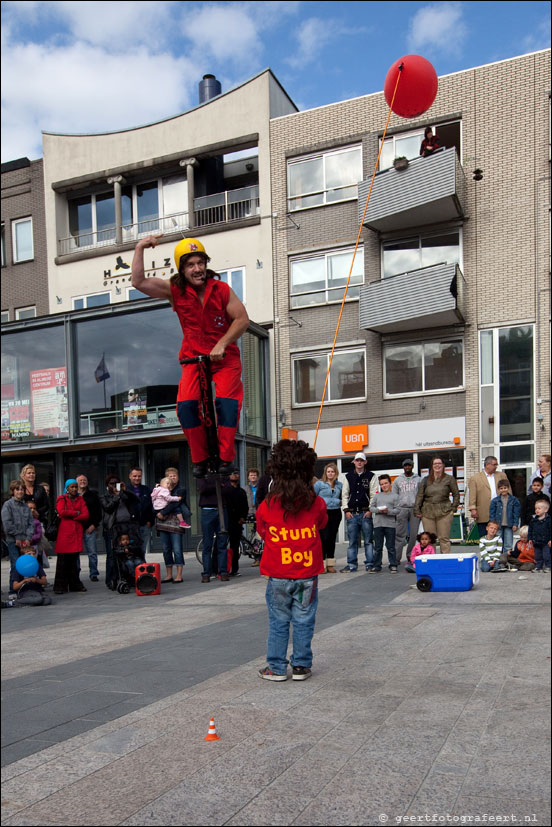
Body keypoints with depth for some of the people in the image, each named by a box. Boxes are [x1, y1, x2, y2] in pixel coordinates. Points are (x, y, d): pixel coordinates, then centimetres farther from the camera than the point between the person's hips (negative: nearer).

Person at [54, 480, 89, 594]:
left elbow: (86, 515, 4)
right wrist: (76, 513, -3)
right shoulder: (61, 499, 8)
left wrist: (70, 515, -3)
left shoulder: (80, 499, 18)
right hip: (64, 532, -3)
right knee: (62, 560, -6)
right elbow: (61, 512, -12)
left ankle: (75, 585, 11)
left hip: (76, 532, 3)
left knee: (74, 559, 4)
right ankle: (59, 586, -2)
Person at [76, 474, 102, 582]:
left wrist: (94, 525, -3)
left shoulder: (93, 495, 10)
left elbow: (98, 511, 7)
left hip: (90, 528, 0)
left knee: (92, 553, -1)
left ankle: (94, 574, 5)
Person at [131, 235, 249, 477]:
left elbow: (242, 320, -7)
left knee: (227, 400, -21)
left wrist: (221, 344, -17)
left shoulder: (221, 289, -7)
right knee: (186, 404, -18)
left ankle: (225, 457, -8)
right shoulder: (175, 291, -4)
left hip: (225, 356, -1)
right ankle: (199, 460, -3)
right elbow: (139, 283, -11)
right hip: (193, 357, 1)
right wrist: (140, 249, -16)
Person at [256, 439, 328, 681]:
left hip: (278, 576, 0)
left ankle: (276, 668, 16)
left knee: (278, 623, 10)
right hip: (308, 574, 1)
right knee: (304, 622, 11)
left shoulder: (266, 507, -10)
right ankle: (301, 666, 18)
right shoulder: (317, 504, -8)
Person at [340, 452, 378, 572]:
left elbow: (374, 494, 1)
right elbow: (344, 494, 12)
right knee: (352, 541, 5)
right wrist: (346, 510, 3)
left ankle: (369, 564, 6)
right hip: (352, 513, 2)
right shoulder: (348, 477, 13)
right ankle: (352, 565, 9)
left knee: (368, 540, 0)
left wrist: (370, 510, -8)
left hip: (366, 513, -2)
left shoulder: (371, 476, 5)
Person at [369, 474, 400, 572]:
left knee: (391, 547, 4)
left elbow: (397, 510, -3)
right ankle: (376, 565, 13)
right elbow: (371, 507, 8)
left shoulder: (395, 496, 2)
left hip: (390, 524, -2)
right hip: (378, 524, 2)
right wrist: (378, 510, -10)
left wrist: (388, 511, -18)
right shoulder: (377, 495, 11)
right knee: (377, 547, 7)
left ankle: (393, 565, 13)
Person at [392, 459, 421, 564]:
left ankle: (411, 556, 8)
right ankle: (396, 557, -6)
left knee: (413, 534, 0)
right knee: (400, 534, -5)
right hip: (402, 509, 0)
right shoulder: (398, 480, 14)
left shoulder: (418, 479, 12)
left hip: (415, 509, 0)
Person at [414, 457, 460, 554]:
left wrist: (453, 508, 2)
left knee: (444, 538, -2)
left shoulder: (449, 479, 5)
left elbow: (456, 494, 10)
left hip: (444, 513, -2)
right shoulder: (426, 480, 12)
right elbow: (419, 496, 10)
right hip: (428, 513, 2)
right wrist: (417, 511, 4)